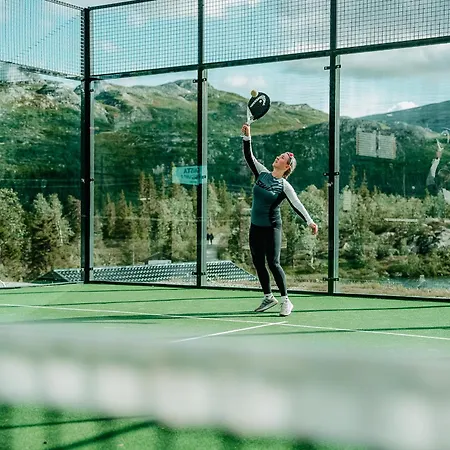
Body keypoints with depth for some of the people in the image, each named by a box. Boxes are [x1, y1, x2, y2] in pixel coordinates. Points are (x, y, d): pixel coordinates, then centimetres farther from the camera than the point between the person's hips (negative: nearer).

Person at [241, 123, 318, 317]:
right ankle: (268, 297, 24)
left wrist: (310, 221, -33)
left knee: (273, 263, -11)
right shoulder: (262, 173, 5)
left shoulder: (285, 186, -9)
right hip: (255, 227, 6)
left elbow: (297, 205, -19)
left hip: (272, 228, -6)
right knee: (258, 263, 10)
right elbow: (249, 156, 3)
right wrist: (247, 137, -10)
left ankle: (286, 301, -2)